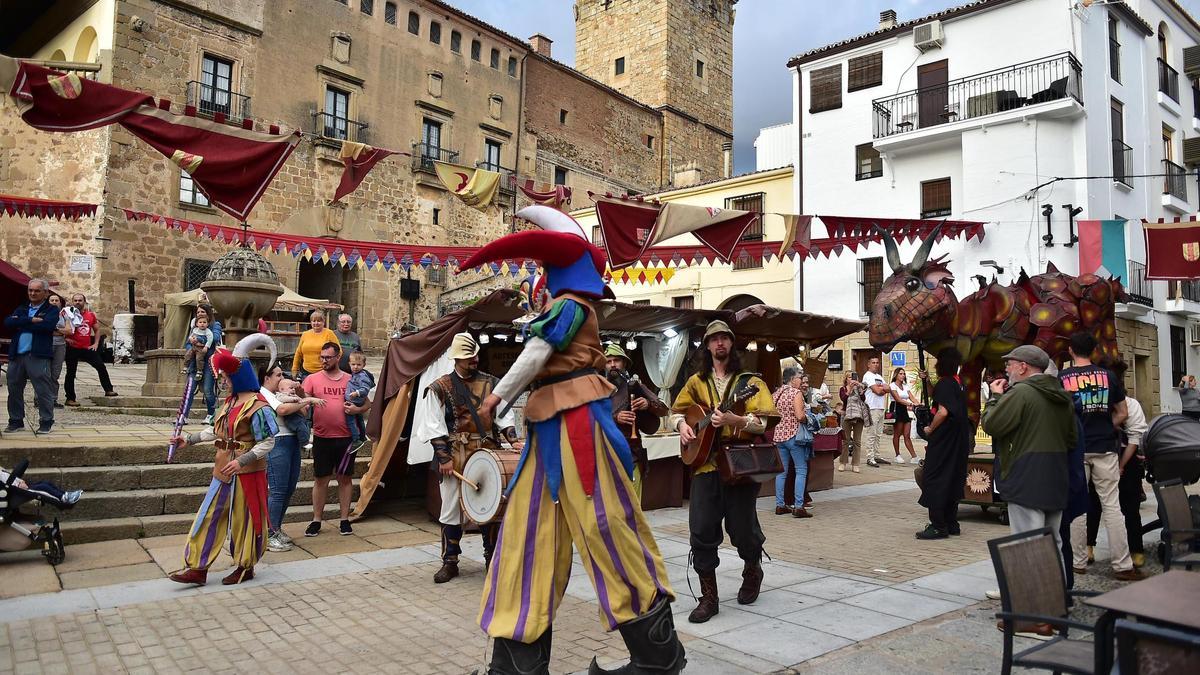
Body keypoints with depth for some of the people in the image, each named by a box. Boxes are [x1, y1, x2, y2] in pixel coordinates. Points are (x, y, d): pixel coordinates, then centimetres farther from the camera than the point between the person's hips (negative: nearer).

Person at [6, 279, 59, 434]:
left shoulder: (51, 310, 3)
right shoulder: (21, 309, 18)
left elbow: (47, 325, -17)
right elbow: (7, 323, 0)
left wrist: (20, 324, -6)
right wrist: (31, 320, -12)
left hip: (38, 356, -6)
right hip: (16, 355, 6)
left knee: (43, 391, -3)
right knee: (14, 390, 11)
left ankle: (46, 422, 6)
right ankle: (16, 421, 23)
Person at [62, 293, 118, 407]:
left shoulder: (91, 315, 9)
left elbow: (96, 331, 19)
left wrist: (96, 344, 9)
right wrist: (67, 339, -16)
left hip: (87, 348, 4)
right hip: (73, 349, -4)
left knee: (101, 366, 1)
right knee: (71, 373, 3)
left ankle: (108, 390, 12)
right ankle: (70, 399, 8)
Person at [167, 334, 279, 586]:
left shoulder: (258, 407, -17)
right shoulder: (230, 402, 10)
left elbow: (267, 443, -18)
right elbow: (216, 430, 20)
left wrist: (242, 461, -25)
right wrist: (189, 440, 21)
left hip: (246, 472, -8)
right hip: (223, 470, 8)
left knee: (243, 519, 5)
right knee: (209, 517, 9)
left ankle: (245, 567, 22)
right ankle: (197, 568, 16)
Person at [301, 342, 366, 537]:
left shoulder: (350, 380, 5)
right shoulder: (312, 379, 3)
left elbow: (368, 404, 10)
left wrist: (357, 409, -10)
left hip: (345, 437, 1)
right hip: (322, 438, 0)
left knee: (345, 478, 9)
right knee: (320, 479, 6)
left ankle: (345, 519, 19)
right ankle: (316, 520, 18)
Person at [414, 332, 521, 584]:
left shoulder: (491, 383, 6)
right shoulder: (440, 387, -2)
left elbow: (504, 415, 7)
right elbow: (434, 427, -4)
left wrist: (512, 439, -9)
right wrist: (444, 458, -10)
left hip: (487, 452, 2)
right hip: (454, 455, -2)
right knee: (452, 508, 4)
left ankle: (492, 558, 21)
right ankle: (450, 562, 17)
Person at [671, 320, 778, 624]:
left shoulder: (749, 381, 1)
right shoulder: (697, 381, 13)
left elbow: (763, 421, -9)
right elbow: (676, 410, 21)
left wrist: (733, 420, -25)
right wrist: (682, 425, -1)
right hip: (705, 462, 3)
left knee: (742, 528, 3)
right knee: (701, 530, -4)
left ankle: (752, 570, 36)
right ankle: (709, 597, 7)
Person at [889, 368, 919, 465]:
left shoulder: (906, 386, 17)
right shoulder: (892, 385, -4)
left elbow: (912, 397, 3)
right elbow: (898, 399, -16)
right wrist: (909, 404, -29)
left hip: (905, 411, 6)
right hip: (896, 410, -6)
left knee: (907, 436, 2)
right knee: (897, 434, 0)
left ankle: (914, 457, -3)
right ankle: (898, 455, 10)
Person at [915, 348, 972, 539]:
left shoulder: (944, 383, -14)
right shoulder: (957, 383, 13)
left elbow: (943, 411, -25)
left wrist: (930, 429, -12)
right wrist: (927, 381, 15)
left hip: (943, 441, -9)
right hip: (958, 443, 9)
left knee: (934, 481, -4)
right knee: (952, 481, 15)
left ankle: (938, 526, -4)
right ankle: (951, 523, 21)